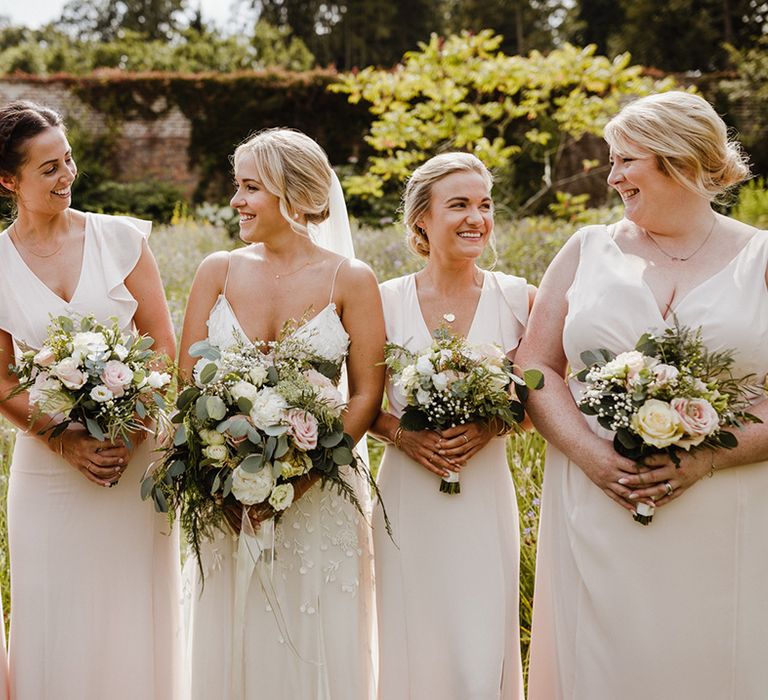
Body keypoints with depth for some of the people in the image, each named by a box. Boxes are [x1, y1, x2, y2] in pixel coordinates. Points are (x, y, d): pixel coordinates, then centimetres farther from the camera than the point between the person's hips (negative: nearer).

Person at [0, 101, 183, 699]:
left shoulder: (119, 238, -2)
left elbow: (163, 344, -1)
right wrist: (66, 442, -12)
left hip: (137, 456, 0)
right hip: (50, 464, 0)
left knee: (137, 613, 8)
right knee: (60, 616, 7)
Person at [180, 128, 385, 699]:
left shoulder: (350, 280, -3)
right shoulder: (219, 271, 4)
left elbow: (366, 396, -5)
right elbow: (187, 383, 4)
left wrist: (301, 475, -16)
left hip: (321, 496, -2)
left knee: (318, 648, 5)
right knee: (235, 647, 9)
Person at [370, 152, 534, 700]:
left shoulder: (517, 299, 0)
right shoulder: (387, 301, -1)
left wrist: (491, 426, -12)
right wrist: (401, 434, -12)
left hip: (486, 494, 0)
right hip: (409, 495, 0)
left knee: (481, 656, 1)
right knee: (414, 647, 8)